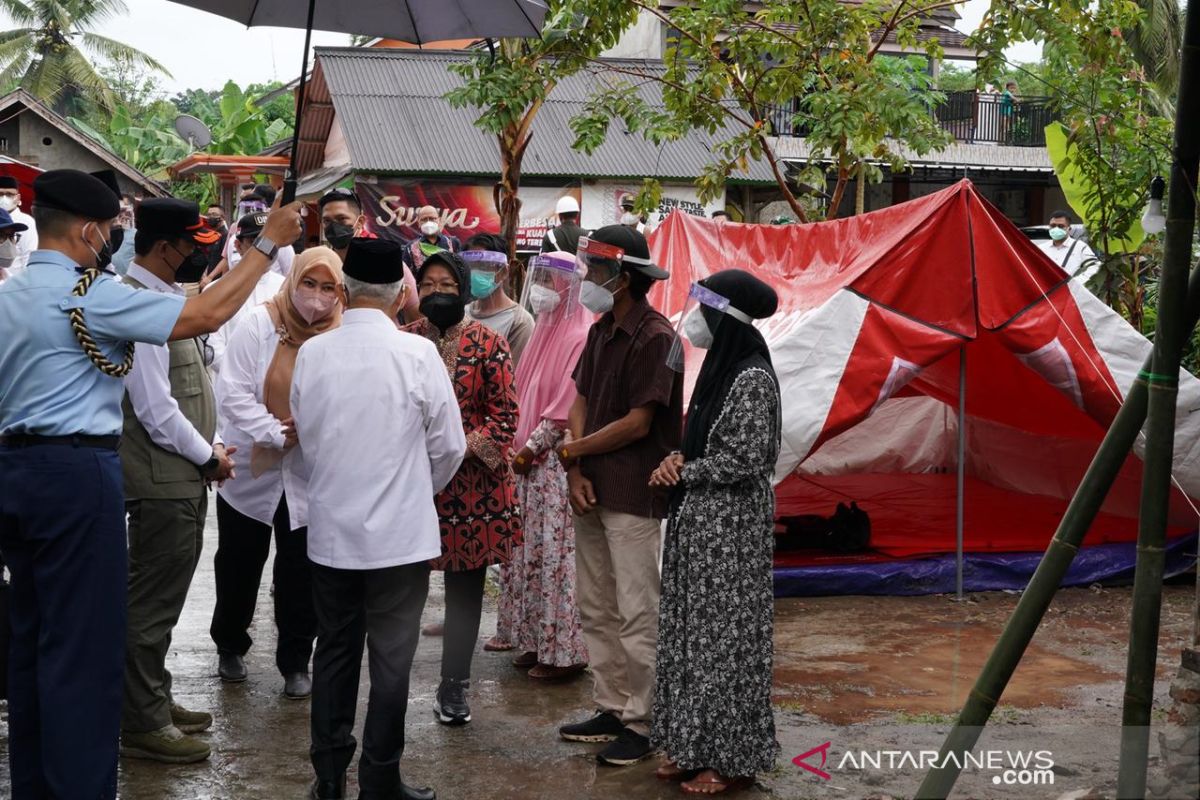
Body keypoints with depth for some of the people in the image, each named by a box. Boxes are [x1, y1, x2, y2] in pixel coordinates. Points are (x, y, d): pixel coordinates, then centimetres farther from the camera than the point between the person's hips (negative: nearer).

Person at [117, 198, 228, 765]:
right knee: (153, 603, -1)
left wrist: (212, 445, 11)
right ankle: (142, 725, 8)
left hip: (183, 478, 10)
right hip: (163, 481, -10)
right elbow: (154, 408, -22)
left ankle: (154, 703, 30)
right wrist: (208, 456, -12)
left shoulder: (167, 298, 11)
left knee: (163, 598, 18)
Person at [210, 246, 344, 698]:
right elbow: (233, 393, -13)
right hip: (250, 471, 0)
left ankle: (296, 662, 23)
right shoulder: (257, 327, -8)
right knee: (238, 566, 16)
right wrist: (279, 435, -21)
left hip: (310, 479, 0)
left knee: (301, 576, 7)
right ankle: (229, 646, 37)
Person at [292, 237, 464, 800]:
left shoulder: (311, 354, -4)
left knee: (333, 652, 14)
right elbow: (448, 446, -5)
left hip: (330, 531, 4)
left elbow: (306, 440, 7)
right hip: (400, 533, -3)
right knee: (391, 660, 5)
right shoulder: (417, 354, -14)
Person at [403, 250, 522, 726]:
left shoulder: (488, 344, -1)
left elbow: (505, 417, -4)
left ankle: (454, 689, 19)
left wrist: (460, 448, -14)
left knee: (465, 589, 8)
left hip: (472, 485, -1)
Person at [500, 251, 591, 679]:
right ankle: (537, 640, 22)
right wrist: (520, 447, 8)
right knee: (532, 552, 13)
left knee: (556, 554, -4)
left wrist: (530, 449, -13)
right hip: (530, 462, 9)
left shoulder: (579, 336, -13)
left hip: (557, 463, -9)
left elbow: (566, 408, -17)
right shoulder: (545, 329, 14)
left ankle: (564, 650, 3)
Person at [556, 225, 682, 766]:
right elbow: (581, 402, 9)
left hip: (633, 497, -9)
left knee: (637, 615, -2)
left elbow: (638, 423, -17)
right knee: (596, 610, 15)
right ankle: (611, 709, 26)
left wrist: (574, 451, -7)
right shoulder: (600, 331, 10)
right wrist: (576, 473, -4)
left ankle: (640, 724, 8)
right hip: (592, 492, 9)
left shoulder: (654, 337, -15)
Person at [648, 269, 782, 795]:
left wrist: (683, 471, -10)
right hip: (698, 520, 9)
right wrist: (678, 460, -1)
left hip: (730, 526, -9)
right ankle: (695, 747, 22)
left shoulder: (752, 379, -17)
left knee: (724, 633, -1)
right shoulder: (719, 368, 10)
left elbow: (745, 461, -20)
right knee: (694, 630, 13)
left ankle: (732, 757, 9)